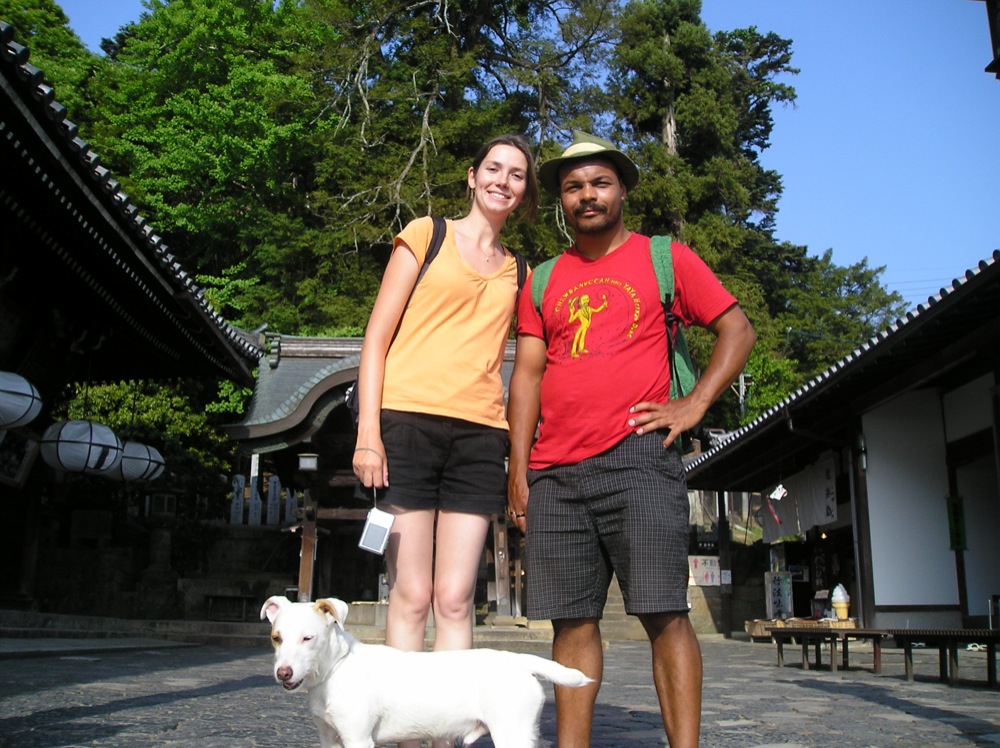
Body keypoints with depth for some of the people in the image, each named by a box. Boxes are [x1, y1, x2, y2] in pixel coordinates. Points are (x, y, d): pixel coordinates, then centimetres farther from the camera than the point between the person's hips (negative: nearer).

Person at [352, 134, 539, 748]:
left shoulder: (518, 272, 19)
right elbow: (378, 336, 3)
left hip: (478, 436, 3)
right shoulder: (426, 235, 9)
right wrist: (368, 433, -7)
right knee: (411, 596, -3)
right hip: (409, 422, -2)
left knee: (455, 600, -1)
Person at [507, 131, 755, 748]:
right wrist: (519, 467, 6)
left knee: (664, 613, -7)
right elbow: (528, 374, 14)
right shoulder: (544, 280, 18)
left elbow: (737, 330, 9)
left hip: (637, 459, -3)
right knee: (573, 621, 5)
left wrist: (694, 404, -4)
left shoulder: (663, 258, 10)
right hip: (555, 472, 4)